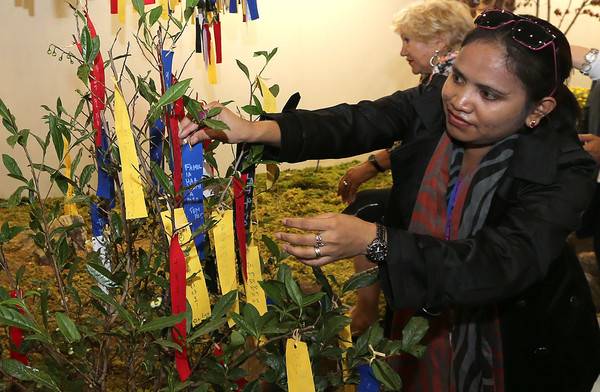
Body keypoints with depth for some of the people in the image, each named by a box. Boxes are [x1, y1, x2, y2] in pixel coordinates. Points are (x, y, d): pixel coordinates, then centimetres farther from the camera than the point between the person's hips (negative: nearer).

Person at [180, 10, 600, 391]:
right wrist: (255, 130, -47)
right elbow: (354, 124, -28)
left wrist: (373, 241, -51)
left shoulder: (565, 171, -28)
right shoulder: (434, 102, -16)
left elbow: (502, 265, -40)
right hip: (420, 314, 3)